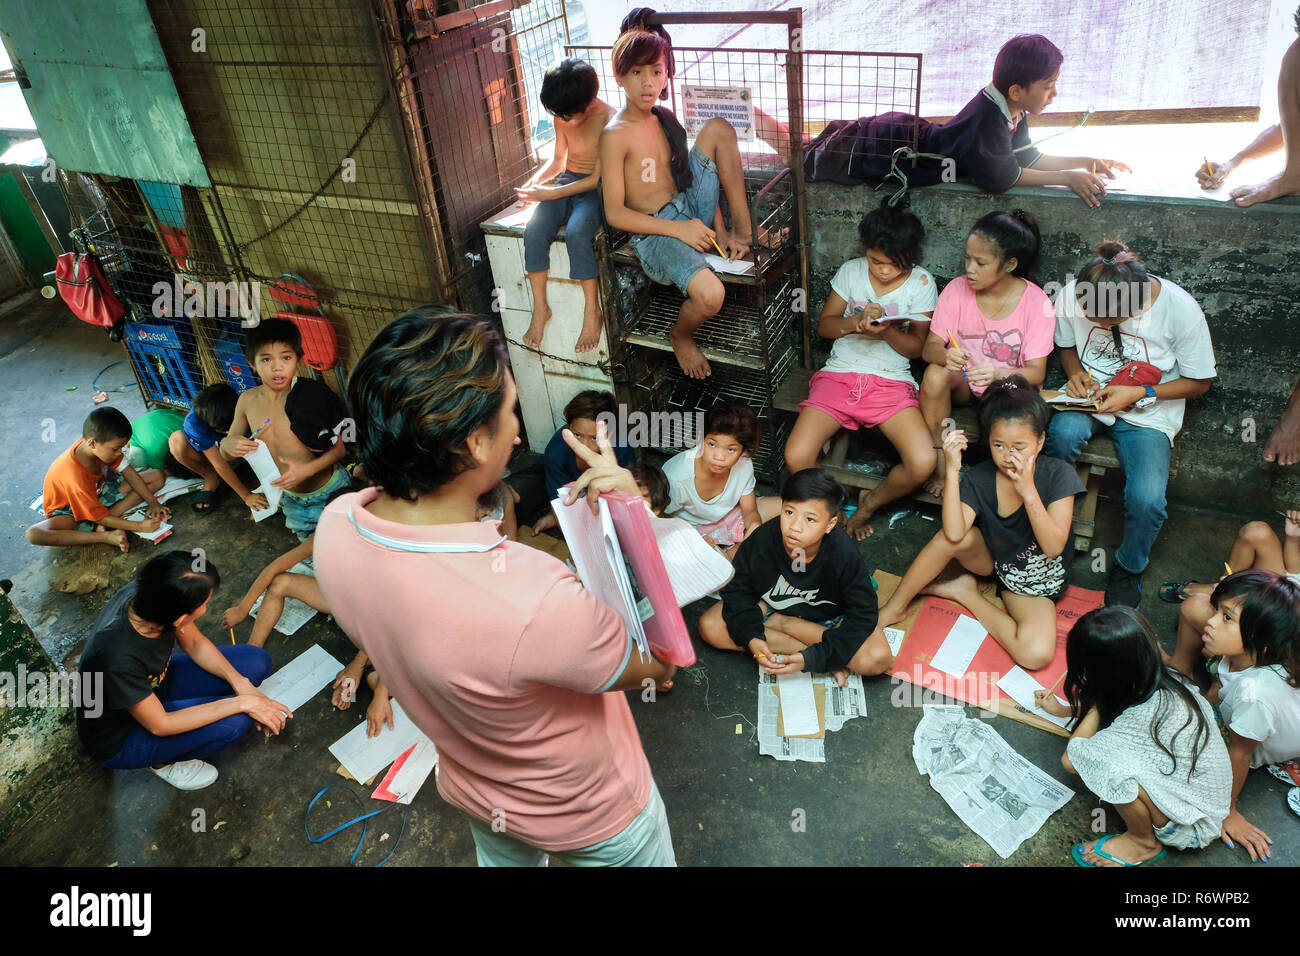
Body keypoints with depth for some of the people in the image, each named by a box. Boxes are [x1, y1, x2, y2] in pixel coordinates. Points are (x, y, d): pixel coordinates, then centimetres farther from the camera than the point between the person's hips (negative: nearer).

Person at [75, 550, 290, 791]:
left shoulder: (147, 594, -22)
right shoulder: (118, 656, -41)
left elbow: (195, 644, -4)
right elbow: (159, 725, -28)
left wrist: (242, 684, -16)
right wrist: (242, 702, -25)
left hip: (155, 684, 6)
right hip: (119, 740, -6)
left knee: (256, 661, -4)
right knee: (234, 721, -24)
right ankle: (163, 761, 3)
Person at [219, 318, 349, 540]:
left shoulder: (309, 397, -24)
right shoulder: (248, 401, -10)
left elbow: (339, 448, -16)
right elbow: (226, 451, 4)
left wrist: (307, 468, -31)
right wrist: (228, 444, -19)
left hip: (330, 492, -5)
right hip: (291, 498, 5)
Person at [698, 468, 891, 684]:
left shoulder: (843, 555, -30)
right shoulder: (760, 542, -26)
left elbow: (862, 616, -25)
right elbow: (737, 591, -12)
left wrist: (812, 658, -34)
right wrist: (751, 638, -30)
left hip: (827, 615, -3)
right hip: (774, 605, 3)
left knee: (878, 658, -27)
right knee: (709, 627, -21)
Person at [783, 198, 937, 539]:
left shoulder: (921, 283, 1)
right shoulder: (851, 271, 6)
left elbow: (916, 346, 3)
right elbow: (823, 325, 9)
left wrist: (886, 331, -18)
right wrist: (855, 323, -12)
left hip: (891, 381, 0)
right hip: (839, 374, 1)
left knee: (923, 464, -24)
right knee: (796, 457, -23)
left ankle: (869, 504, 8)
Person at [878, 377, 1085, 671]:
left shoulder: (1057, 474, -20)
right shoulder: (978, 478, -17)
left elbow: (1053, 547, -26)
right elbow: (954, 534, -33)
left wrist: (1028, 491, -37)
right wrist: (952, 470, -37)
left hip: (1036, 581, 0)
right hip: (990, 559, 1)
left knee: (1037, 654, -28)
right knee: (951, 537, -33)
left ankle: (966, 593, -6)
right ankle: (894, 608, -15)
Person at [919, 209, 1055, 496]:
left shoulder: (1036, 303, -13)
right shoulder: (957, 289, -7)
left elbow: (1036, 372, -16)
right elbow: (930, 347, -10)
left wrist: (1000, 374, -39)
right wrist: (945, 356, -36)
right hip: (963, 385, 2)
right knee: (935, 374, -31)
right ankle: (940, 466, -19)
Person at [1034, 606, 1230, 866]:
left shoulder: (1142, 718, -34)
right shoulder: (1158, 680, -11)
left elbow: (1070, 759, -25)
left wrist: (1096, 704, -17)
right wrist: (1064, 710, 19)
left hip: (1192, 827, -8)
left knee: (1116, 769, -31)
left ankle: (1144, 843, 1)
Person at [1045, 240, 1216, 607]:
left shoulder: (1181, 310, -19)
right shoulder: (1072, 295, -13)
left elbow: (1199, 382, -4)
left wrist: (1138, 394, -17)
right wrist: (1075, 373, -11)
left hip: (1147, 413, -2)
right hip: (1089, 400, 2)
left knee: (1146, 501, -25)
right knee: (1063, 433, -36)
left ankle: (1128, 569, 9)